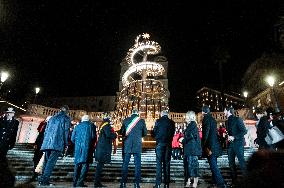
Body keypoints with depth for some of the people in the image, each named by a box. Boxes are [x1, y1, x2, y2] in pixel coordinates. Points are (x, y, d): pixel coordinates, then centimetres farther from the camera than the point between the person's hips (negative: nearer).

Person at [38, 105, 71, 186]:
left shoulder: (52, 118, 23)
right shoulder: (66, 118, 5)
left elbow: (46, 131, 21)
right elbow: (66, 131, -3)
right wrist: (66, 144, -1)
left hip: (47, 142, 6)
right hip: (57, 143, -6)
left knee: (46, 161, 11)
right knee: (51, 162, -8)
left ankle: (42, 180, 11)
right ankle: (45, 180, -13)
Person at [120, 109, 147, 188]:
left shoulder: (126, 120, 1)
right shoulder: (141, 121, -2)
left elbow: (122, 132, 8)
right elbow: (145, 133, 7)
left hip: (127, 145, 1)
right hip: (137, 146, -1)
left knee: (125, 164, 9)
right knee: (137, 164, 6)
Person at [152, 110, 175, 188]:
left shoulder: (158, 121, -5)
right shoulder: (171, 122, 2)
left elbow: (154, 132, -1)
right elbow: (173, 133, 9)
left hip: (160, 143, -2)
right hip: (168, 144, 2)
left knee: (159, 163, 1)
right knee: (167, 163, 9)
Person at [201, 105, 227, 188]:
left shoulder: (206, 119, -12)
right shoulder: (212, 119, 14)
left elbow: (205, 133, -18)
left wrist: (202, 145, -11)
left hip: (210, 145, -9)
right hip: (215, 144, 9)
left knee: (213, 165, -7)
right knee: (213, 164, 18)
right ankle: (215, 181, 27)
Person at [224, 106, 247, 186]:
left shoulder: (237, 119, -8)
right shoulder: (227, 121, 13)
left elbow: (244, 131, -13)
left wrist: (234, 137, -18)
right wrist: (228, 136, 3)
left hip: (238, 143, -7)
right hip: (230, 144, 7)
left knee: (241, 161, -5)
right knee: (231, 163, 9)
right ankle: (234, 181, 18)